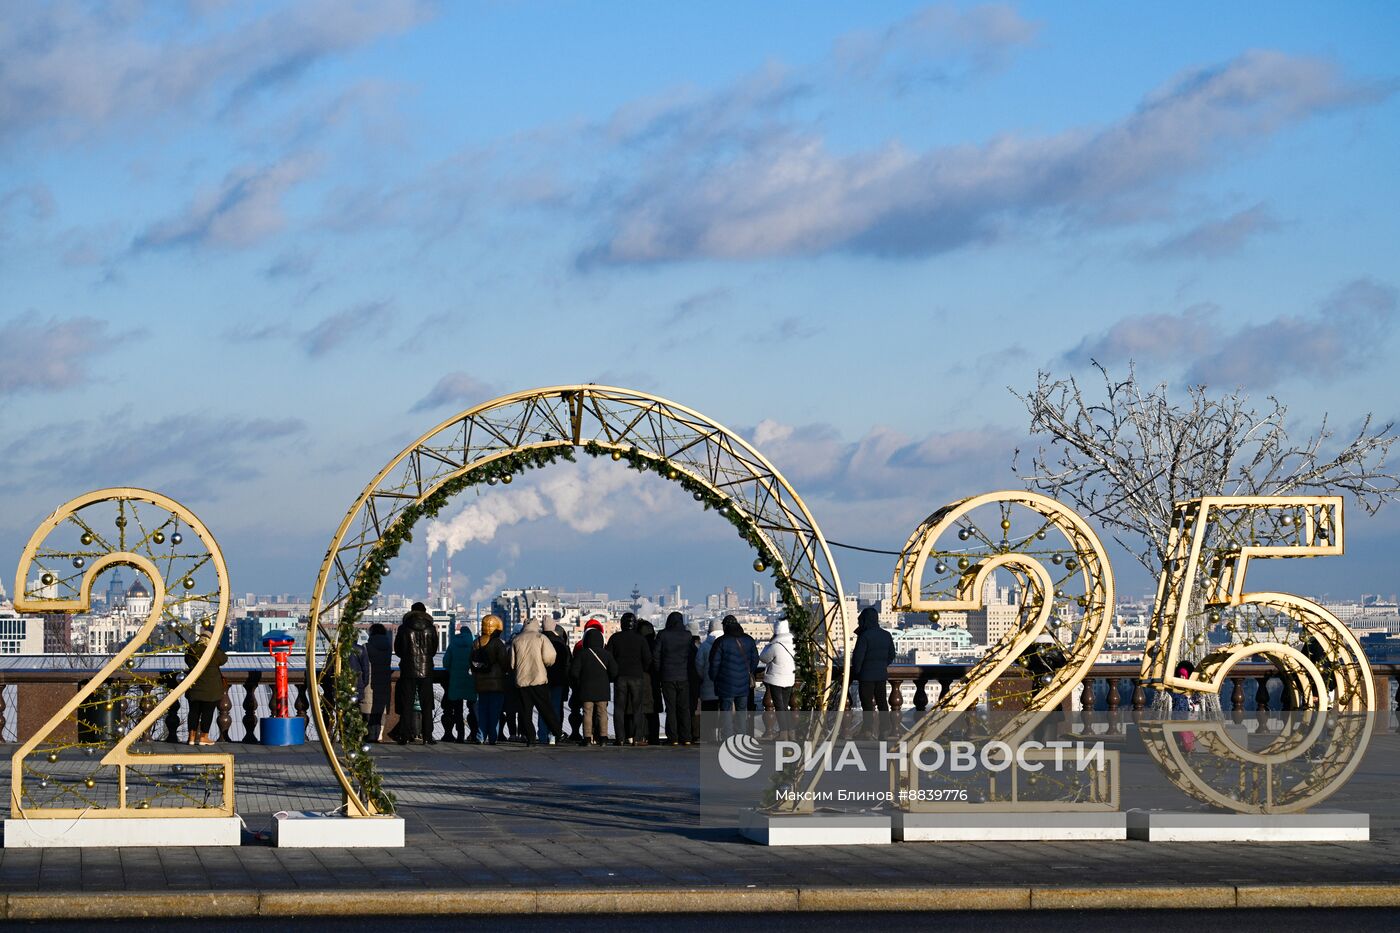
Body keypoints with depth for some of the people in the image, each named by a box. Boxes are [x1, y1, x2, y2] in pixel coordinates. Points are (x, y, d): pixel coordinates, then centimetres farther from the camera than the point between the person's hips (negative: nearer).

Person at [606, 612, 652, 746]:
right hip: (637, 676, -1)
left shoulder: (615, 638, 1)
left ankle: (620, 738, -2)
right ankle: (637, 738, -3)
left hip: (620, 676, 1)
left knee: (619, 708, 4)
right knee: (637, 708, 3)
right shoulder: (641, 639, -2)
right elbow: (648, 659, -6)